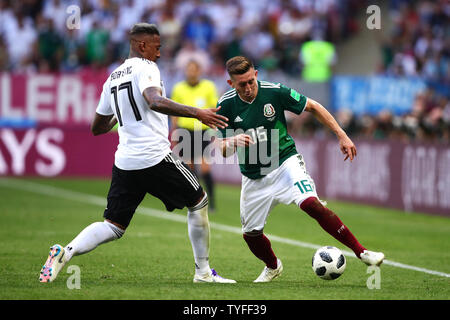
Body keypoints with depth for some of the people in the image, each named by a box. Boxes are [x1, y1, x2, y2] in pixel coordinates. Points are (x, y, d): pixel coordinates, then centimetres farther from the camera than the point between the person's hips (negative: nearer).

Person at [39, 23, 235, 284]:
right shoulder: (145, 68, -5)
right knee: (199, 202, 14)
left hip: (124, 162, 7)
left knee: (113, 226, 7)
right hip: (156, 157, -6)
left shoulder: (112, 79, 17)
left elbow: (97, 128, 25)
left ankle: (66, 252, -18)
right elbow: (155, 102, -26)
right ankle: (203, 271, 17)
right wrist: (197, 113, -30)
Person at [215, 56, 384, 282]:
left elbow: (313, 107, 0)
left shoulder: (275, 92, -12)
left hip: (285, 163, -3)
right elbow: (222, 150, -3)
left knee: (311, 204, -28)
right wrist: (232, 142, -27)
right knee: (251, 234, 5)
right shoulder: (225, 105, -7)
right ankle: (273, 266, 38)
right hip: (253, 177, 3)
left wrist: (342, 136, -5)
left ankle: (361, 252, -23)